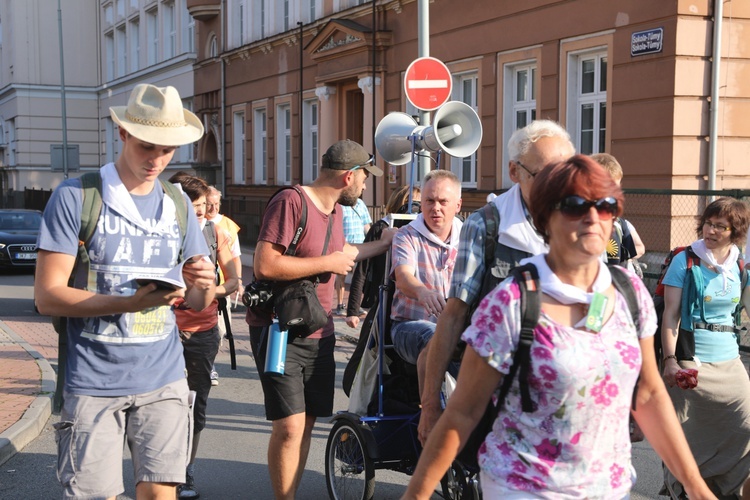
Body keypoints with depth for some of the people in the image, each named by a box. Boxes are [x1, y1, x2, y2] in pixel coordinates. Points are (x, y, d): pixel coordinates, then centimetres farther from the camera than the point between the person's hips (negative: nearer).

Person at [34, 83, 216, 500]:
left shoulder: (177, 206, 9)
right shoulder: (76, 197, -5)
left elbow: (197, 303, 10)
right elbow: (48, 296, -9)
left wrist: (204, 285, -15)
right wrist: (131, 302, -22)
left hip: (163, 380, 4)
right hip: (94, 383, -3)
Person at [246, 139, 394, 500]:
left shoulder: (335, 209, 12)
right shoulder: (291, 202, -16)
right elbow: (264, 266, -26)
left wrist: (382, 245, 34)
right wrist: (328, 263, -20)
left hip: (319, 333, 8)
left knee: (307, 423, 13)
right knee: (290, 427, -11)